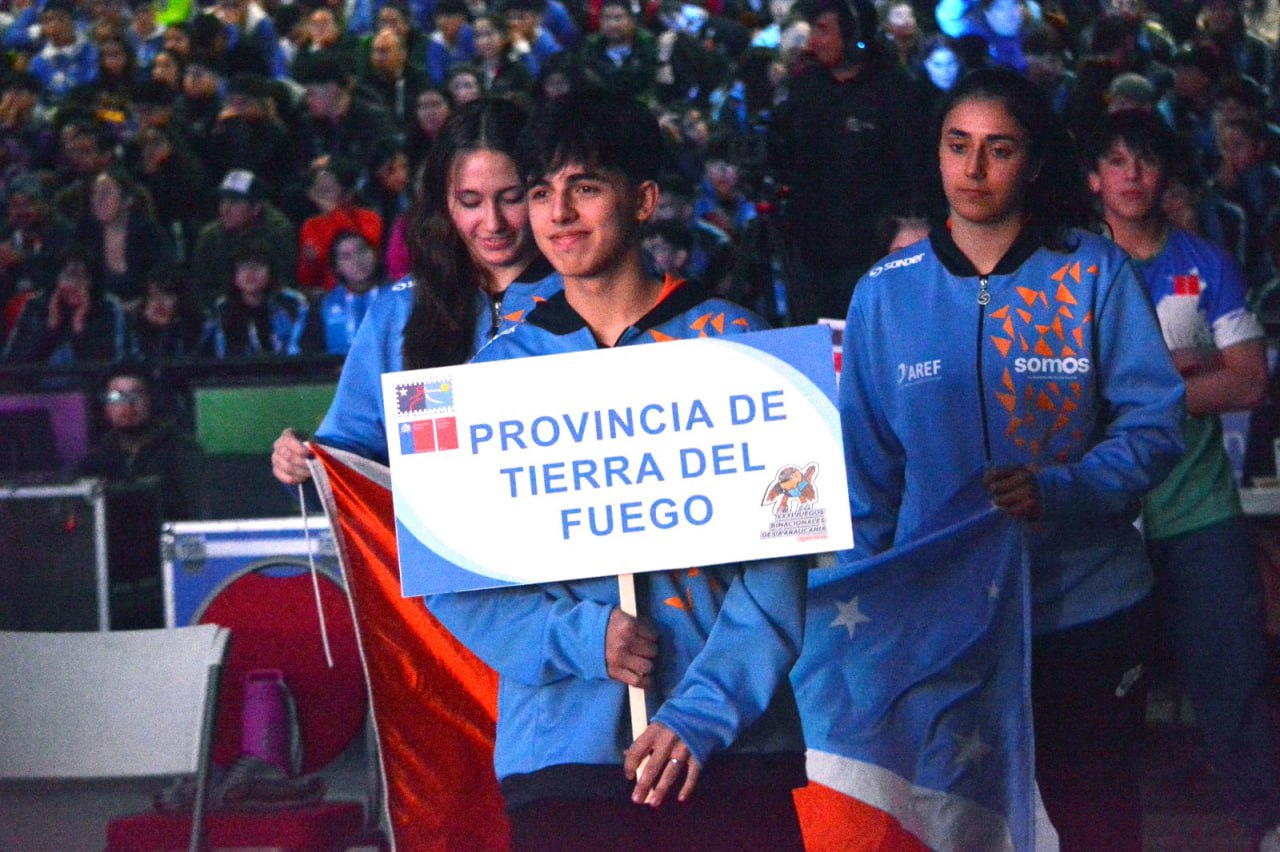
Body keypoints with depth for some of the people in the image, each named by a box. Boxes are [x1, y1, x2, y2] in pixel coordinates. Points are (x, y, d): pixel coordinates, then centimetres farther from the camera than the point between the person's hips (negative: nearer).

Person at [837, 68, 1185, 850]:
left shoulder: (1094, 273, -3)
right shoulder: (885, 293, 3)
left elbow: (1155, 421, -6)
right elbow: (865, 462, 8)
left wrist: (1055, 492, -22)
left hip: (1085, 607, -1)